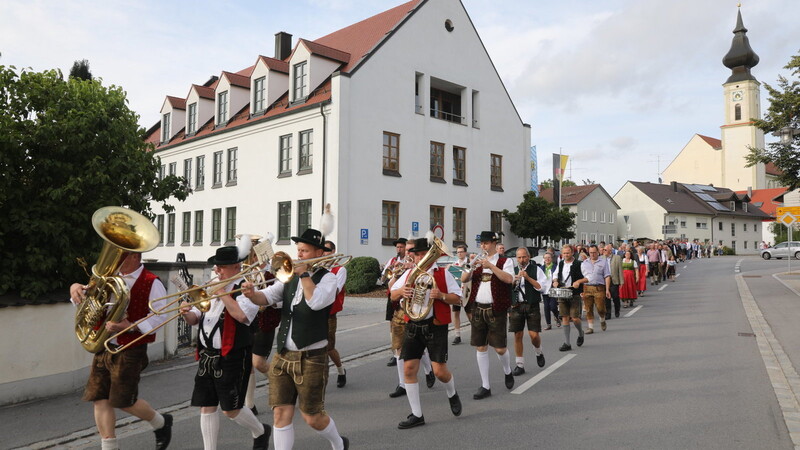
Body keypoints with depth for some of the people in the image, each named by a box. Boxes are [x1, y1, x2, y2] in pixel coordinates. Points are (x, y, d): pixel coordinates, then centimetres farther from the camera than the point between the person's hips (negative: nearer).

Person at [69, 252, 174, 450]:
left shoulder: (151, 283, -10)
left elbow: (160, 315, -15)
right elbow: (87, 298, 17)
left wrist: (130, 326, -27)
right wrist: (76, 288, -6)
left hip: (129, 351, -7)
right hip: (103, 347, 7)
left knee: (124, 401, 0)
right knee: (99, 399, 5)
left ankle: (161, 423, 27)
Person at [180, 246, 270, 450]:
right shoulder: (212, 288, 13)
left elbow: (241, 315, -29)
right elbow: (195, 319, 15)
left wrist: (222, 293, -20)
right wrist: (187, 313, -8)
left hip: (232, 358, -7)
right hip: (207, 356, 7)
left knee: (231, 409, 0)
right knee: (206, 407, 8)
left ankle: (261, 432, 26)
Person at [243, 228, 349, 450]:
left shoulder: (327, 278, -6)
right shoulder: (290, 276, 10)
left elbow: (316, 302, -25)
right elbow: (267, 296, 0)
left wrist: (304, 274, -18)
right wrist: (252, 294, -21)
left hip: (311, 358, -5)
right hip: (283, 356, 5)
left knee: (312, 417, 6)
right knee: (281, 414, 3)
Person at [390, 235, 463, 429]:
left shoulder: (442, 274, -1)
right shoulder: (409, 274, 10)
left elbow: (457, 298, -1)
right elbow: (393, 296, 13)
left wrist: (441, 295, -20)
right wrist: (401, 291, -10)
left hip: (435, 326, -4)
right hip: (412, 326, 4)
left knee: (439, 370, -6)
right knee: (409, 369, 0)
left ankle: (452, 394, 30)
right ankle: (417, 415, 14)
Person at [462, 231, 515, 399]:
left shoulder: (505, 261, 0)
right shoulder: (478, 262, 13)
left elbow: (509, 279, -19)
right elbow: (463, 279, 4)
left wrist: (490, 266, -23)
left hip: (496, 310, -4)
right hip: (477, 309, 4)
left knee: (500, 348, 0)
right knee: (480, 347, 6)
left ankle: (507, 372, 32)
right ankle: (485, 386, 15)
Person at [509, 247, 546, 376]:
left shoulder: (536, 269, 3)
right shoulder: (513, 271, 11)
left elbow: (540, 286, -6)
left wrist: (527, 277, -14)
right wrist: (514, 280, -9)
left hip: (532, 306, -2)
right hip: (516, 306, 2)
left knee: (534, 335, -7)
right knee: (517, 335, 3)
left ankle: (538, 353, 28)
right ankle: (520, 365, 14)